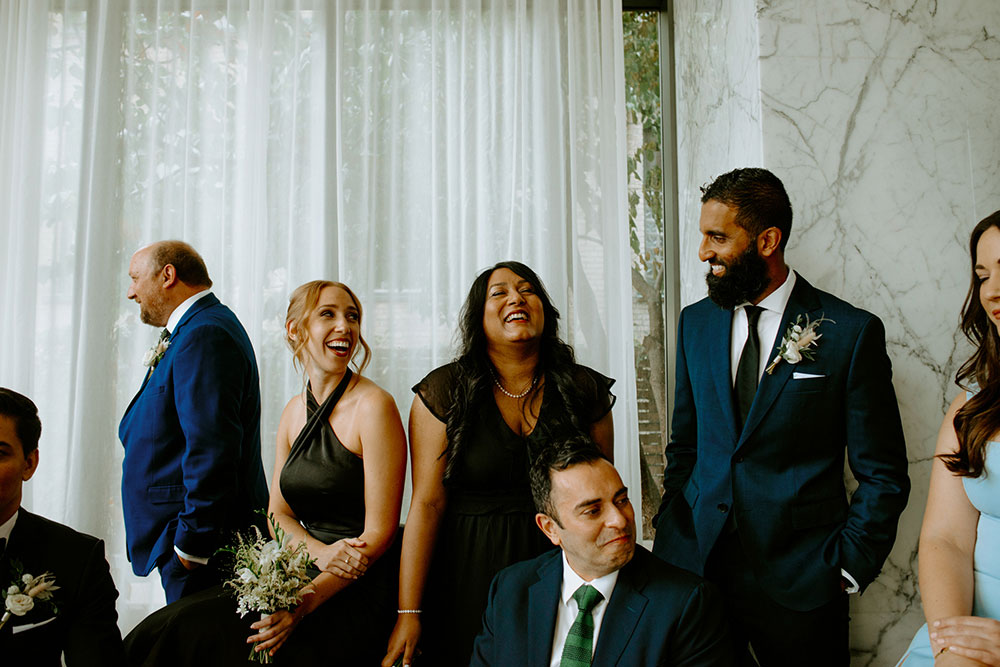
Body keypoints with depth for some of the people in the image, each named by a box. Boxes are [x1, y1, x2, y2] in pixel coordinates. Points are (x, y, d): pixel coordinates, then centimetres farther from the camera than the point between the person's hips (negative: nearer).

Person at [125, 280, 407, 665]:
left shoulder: (373, 405, -12)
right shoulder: (295, 410, 9)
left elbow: (380, 532, -14)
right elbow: (278, 511, 8)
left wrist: (305, 603, -22)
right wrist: (321, 552, -13)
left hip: (355, 597, -6)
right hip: (305, 576, 6)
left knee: (202, 631, -18)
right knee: (163, 629, -8)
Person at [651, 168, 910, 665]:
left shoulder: (852, 332, -8)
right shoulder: (695, 322, 5)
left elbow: (883, 475, -2)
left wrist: (848, 568, -7)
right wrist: (670, 535, 4)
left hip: (799, 582, -3)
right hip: (696, 566, 3)